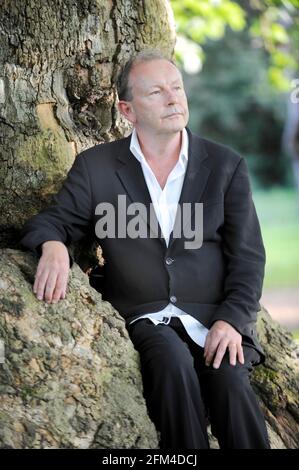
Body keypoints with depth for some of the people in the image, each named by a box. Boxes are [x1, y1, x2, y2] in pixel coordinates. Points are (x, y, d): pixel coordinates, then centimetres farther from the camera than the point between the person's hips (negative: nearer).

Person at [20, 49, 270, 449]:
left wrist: (232, 320, -12)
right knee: (173, 361, -33)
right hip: (143, 320, 0)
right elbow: (50, 221, 10)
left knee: (229, 378, -30)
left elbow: (248, 256, 5)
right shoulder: (97, 166, 8)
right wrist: (52, 245, -17)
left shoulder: (226, 166, 8)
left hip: (214, 316, 1)